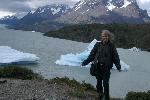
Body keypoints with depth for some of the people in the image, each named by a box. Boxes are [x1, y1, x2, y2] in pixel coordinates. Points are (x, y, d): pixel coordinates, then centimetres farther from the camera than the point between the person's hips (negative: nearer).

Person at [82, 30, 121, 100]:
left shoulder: (111, 46, -1)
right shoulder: (98, 45, 2)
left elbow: (115, 56, 0)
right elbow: (92, 55, 3)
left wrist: (118, 66, -11)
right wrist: (86, 62, -5)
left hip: (106, 67, -2)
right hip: (98, 67, 2)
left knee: (105, 83, -3)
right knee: (99, 82, 10)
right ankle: (100, 94, 29)